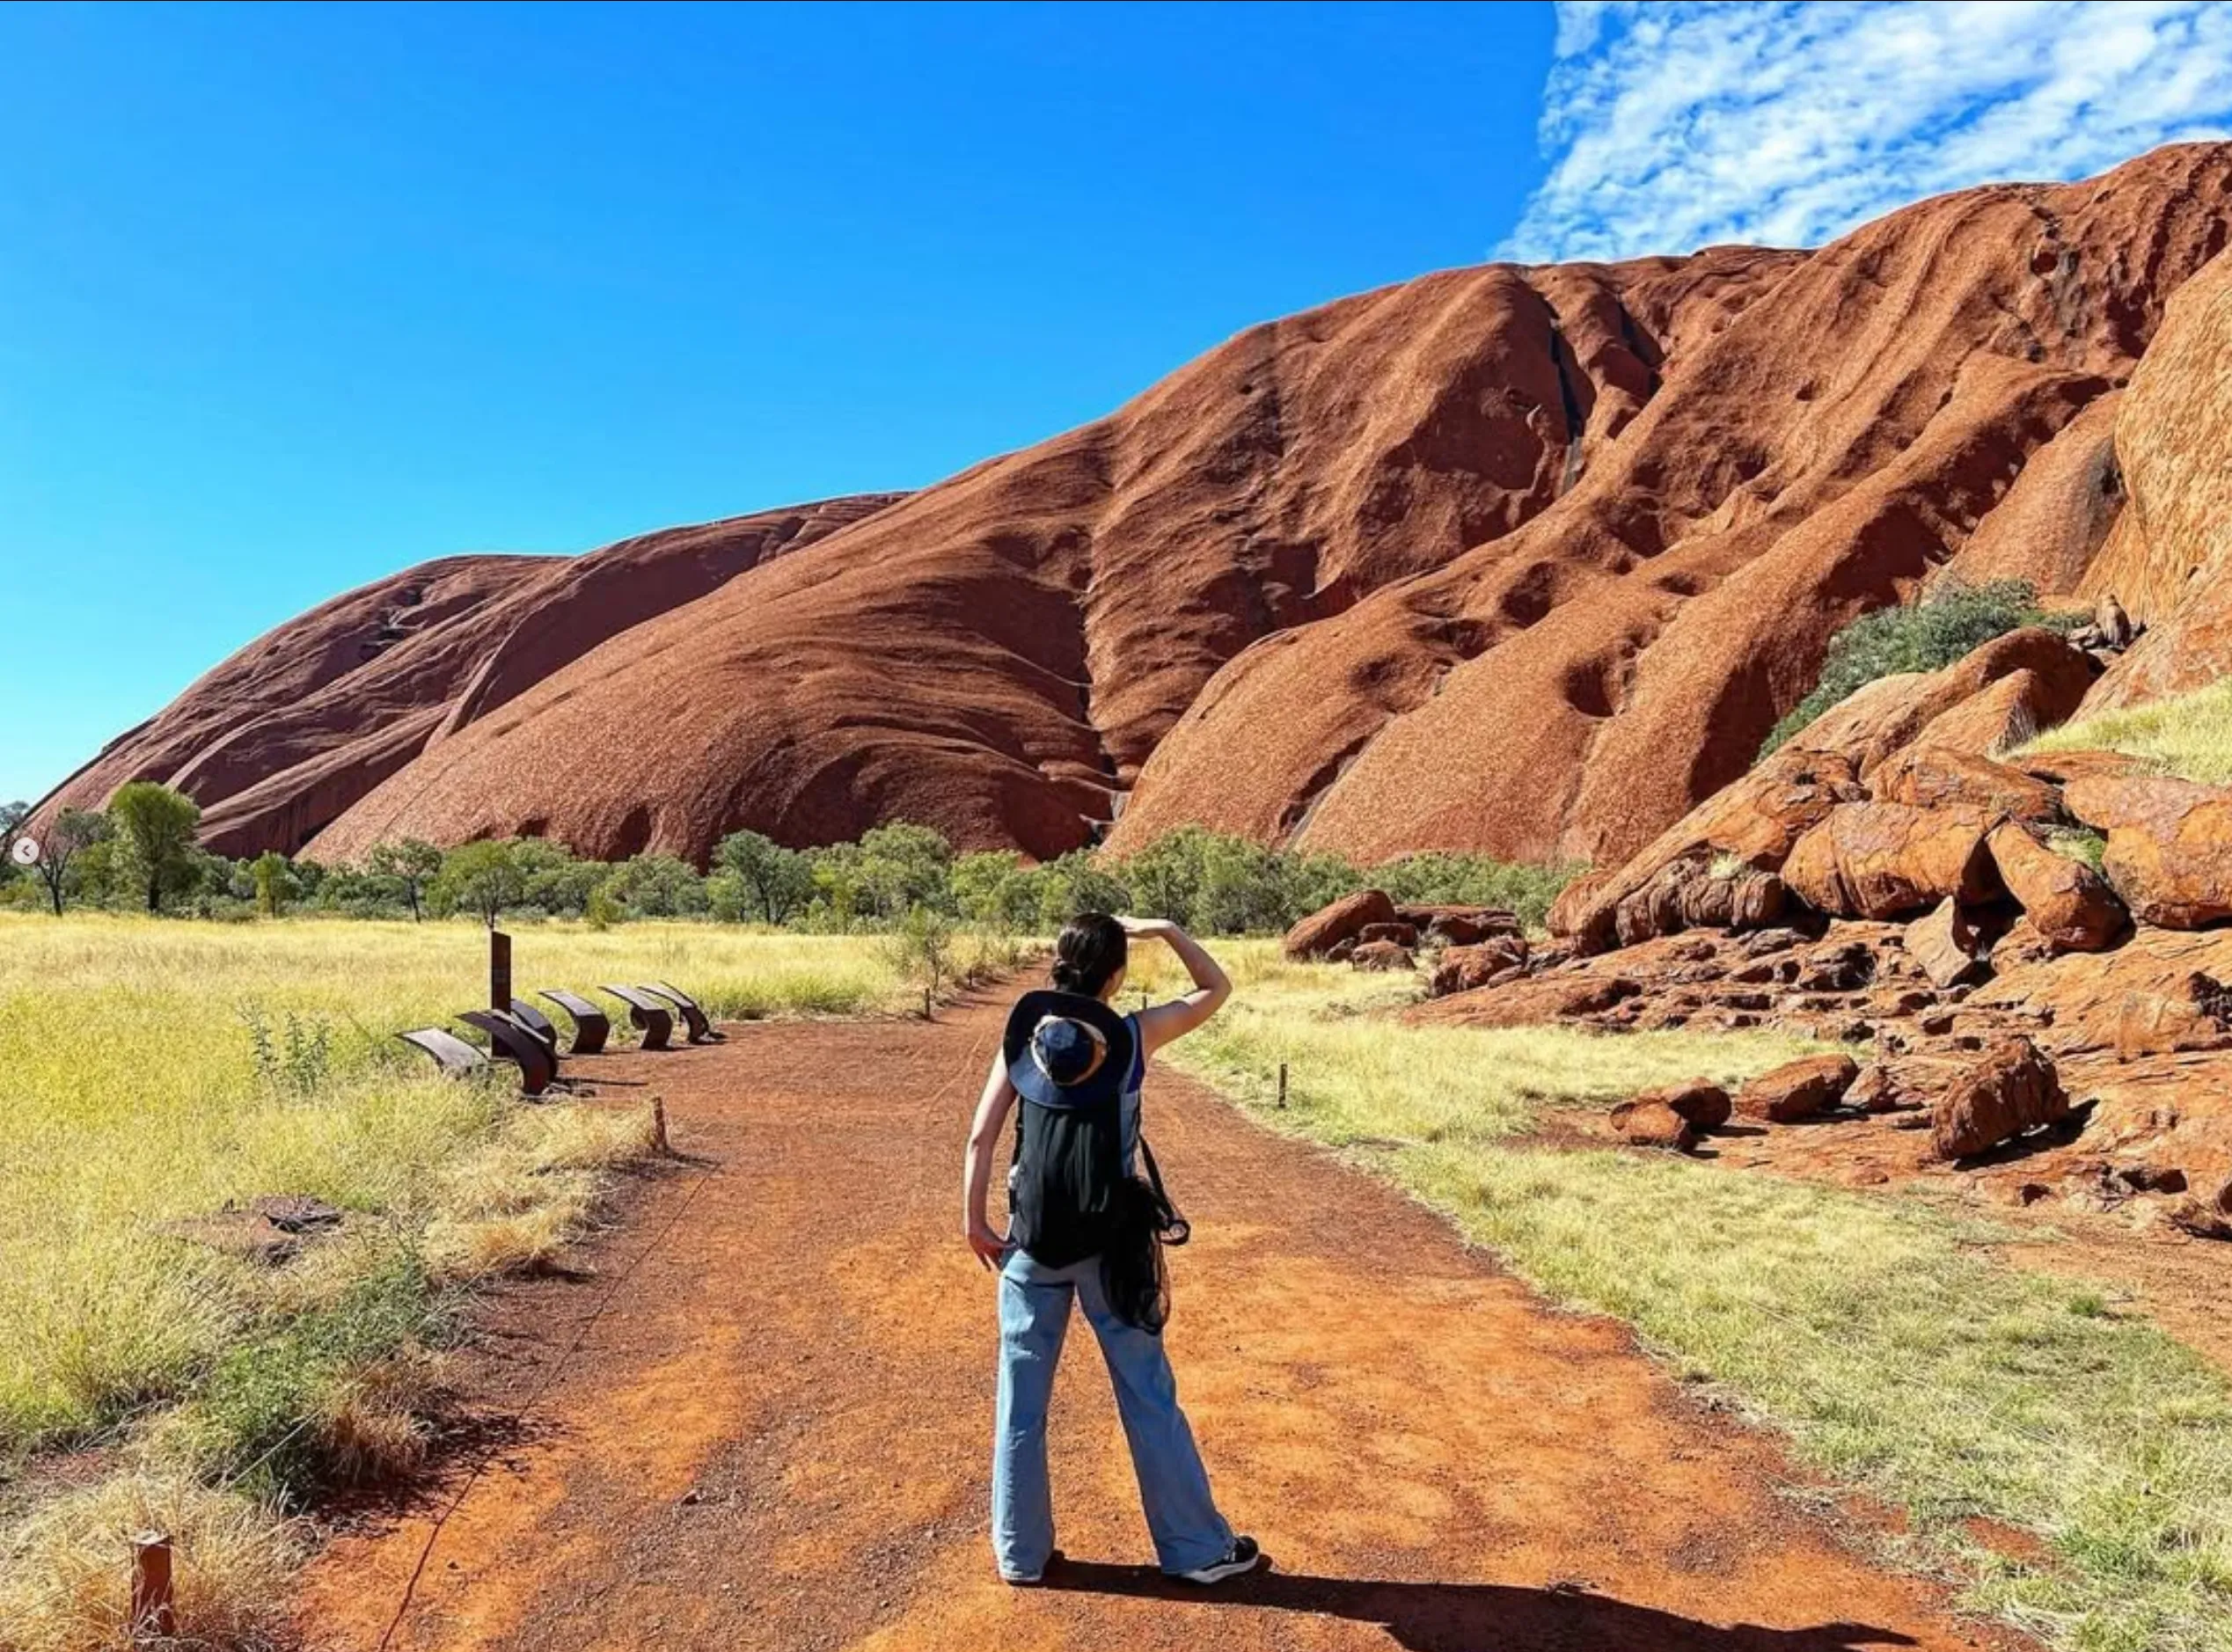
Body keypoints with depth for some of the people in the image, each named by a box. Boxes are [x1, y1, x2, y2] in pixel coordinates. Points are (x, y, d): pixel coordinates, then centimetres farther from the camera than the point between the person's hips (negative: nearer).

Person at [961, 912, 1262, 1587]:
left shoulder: (1022, 1033, -1)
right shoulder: (1134, 1035, -7)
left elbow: (981, 1137, -2)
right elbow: (1216, 988, 6)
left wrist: (974, 1220, 6)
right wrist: (1164, 929, 9)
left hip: (1033, 1239, 2)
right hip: (1109, 1242, -2)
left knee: (1022, 1399, 13)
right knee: (1148, 1396, 10)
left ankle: (1020, 1552, 23)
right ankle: (1197, 1547, 20)